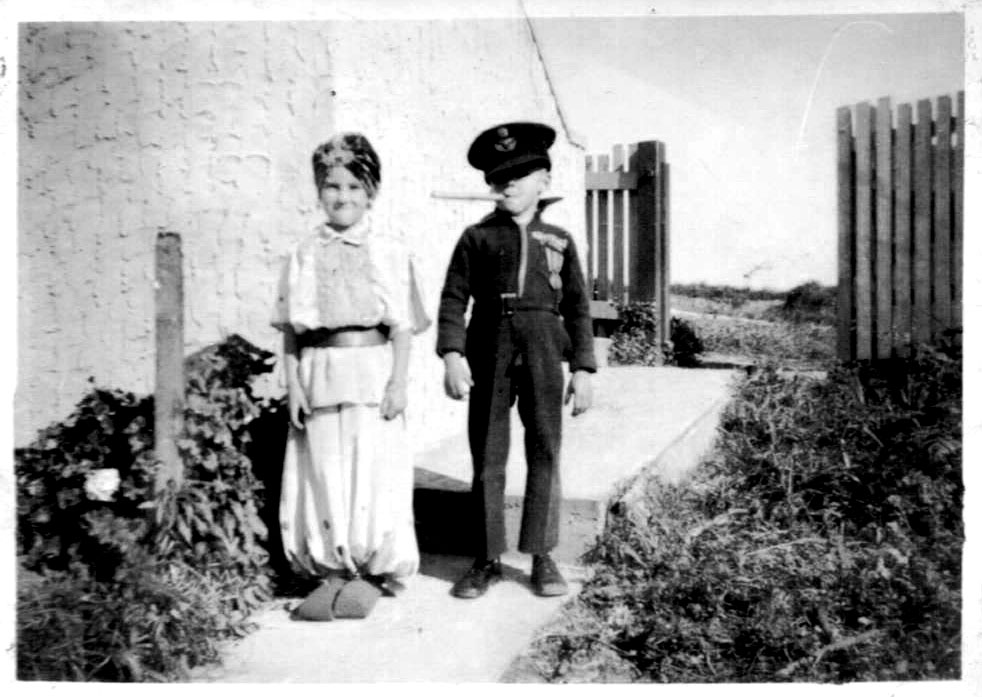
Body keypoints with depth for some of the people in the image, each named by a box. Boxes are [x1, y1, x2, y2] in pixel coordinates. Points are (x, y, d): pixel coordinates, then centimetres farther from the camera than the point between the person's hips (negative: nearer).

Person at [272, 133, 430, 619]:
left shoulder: (389, 250, 2)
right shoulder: (305, 254, 7)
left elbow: (402, 324, 0)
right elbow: (290, 328, 7)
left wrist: (399, 381, -7)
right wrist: (293, 385, 0)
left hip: (372, 369, -2)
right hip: (319, 373, 2)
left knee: (375, 470, 1)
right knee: (324, 471, 6)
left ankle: (375, 569, 16)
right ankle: (331, 569, 20)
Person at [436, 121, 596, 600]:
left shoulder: (559, 240, 11)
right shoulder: (476, 237, 8)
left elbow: (577, 307, 10)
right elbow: (454, 298, 1)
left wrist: (582, 368, 3)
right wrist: (452, 353, -14)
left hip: (543, 351, 1)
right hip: (490, 350, -1)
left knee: (545, 454, 3)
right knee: (487, 457, 3)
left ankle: (542, 557, 16)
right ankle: (487, 559, 15)